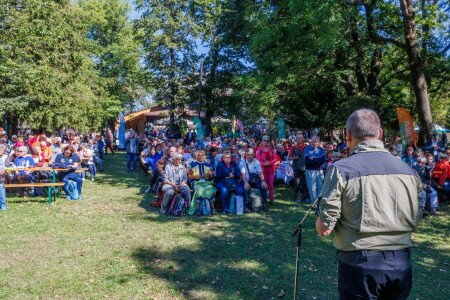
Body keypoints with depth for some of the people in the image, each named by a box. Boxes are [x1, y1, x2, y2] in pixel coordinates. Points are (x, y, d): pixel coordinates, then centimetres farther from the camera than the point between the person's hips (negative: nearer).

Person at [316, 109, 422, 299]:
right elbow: (414, 224, 9)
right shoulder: (408, 170, 0)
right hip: (401, 265, 5)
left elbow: (324, 228, -13)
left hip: (360, 264, -4)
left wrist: (321, 220, 8)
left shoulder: (341, 169, -14)